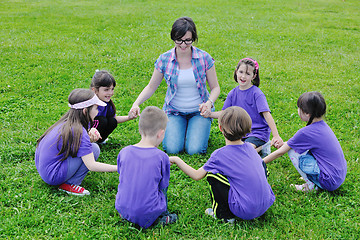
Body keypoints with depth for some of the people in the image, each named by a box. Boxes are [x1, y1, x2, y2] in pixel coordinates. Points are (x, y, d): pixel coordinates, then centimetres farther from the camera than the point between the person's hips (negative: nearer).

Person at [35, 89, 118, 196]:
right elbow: (91, 165, -22)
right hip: (52, 176, -9)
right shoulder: (77, 131, -22)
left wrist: (90, 138, -12)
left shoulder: (66, 121, 3)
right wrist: (118, 168, -16)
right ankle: (69, 184, -7)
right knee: (94, 149, -14)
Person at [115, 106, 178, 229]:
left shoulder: (124, 152, -3)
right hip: (148, 215, -3)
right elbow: (163, 185, 0)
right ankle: (162, 217, 12)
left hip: (122, 209, 3)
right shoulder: (162, 157, -13)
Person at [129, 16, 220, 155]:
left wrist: (209, 102, -23)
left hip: (199, 111, -1)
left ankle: (198, 128, 15)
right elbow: (151, 87, 3)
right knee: (172, 148, -19)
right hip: (174, 111, 1)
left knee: (194, 150, -19)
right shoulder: (164, 59, -8)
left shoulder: (204, 58, -10)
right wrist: (136, 104, -14)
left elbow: (215, 88, -1)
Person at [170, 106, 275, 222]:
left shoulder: (219, 155, -9)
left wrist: (176, 160, 13)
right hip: (266, 204, 5)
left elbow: (196, 175, 0)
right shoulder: (250, 148, 6)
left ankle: (224, 214, 10)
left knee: (212, 174, 0)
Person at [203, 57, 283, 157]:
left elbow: (267, 114, -18)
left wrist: (276, 136, -25)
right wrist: (210, 114, -9)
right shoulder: (233, 93, 5)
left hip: (258, 132, -6)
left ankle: (262, 147, 2)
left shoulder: (257, 94, -13)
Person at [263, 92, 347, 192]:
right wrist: (283, 144, 13)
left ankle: (311, 186, 0)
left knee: (292, 150, -8)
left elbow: (280, 153, -8)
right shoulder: (323, 125, 3)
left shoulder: (306, 132, -19)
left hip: (330, 182, -8)